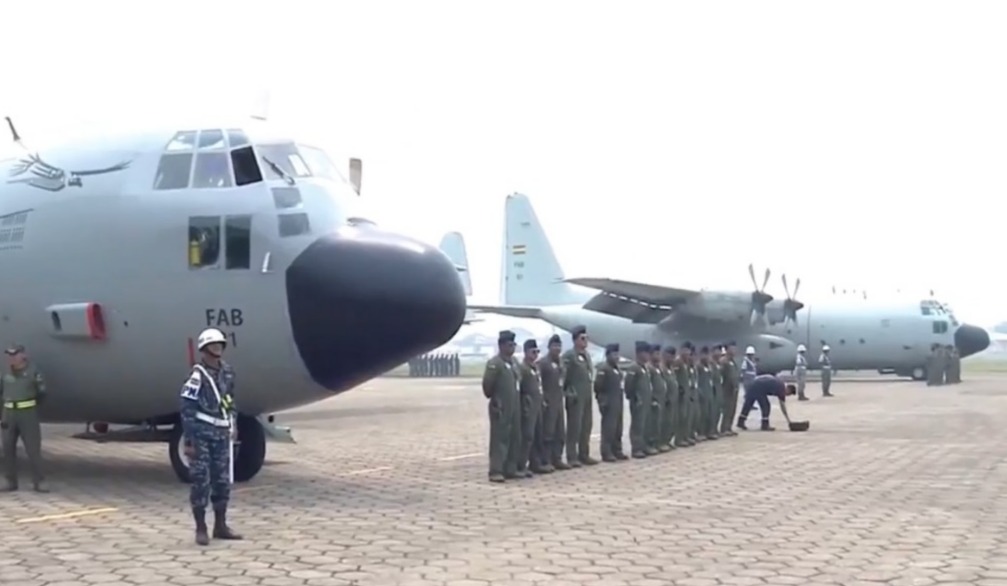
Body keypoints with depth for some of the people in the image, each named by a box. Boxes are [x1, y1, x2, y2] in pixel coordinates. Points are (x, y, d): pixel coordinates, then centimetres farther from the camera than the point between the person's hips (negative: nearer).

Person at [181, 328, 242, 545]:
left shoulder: (227, 372, 8)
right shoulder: (198, 375, -12)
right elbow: (187, 409, -12)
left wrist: (232, 425, 19)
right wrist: (189, 441, -14)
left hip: (221, 435, 6)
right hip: (201, 435, -6)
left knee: (223, 480, 10)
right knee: (201, 481, -1)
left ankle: (220, 526, 20)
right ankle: (201, 529, 7)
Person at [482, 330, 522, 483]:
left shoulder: (514, 362, 14)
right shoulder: (494, 363, -12)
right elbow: (487, 384, -15)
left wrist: (519, 400, 15)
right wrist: (493, 399, -8)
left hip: (514, 407, 8)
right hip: (500, 408, -8)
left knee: (515, 439, 10)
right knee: (499, 439, -6)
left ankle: (510, 469, 18)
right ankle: (496, 471, -4)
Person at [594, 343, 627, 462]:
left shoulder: (617, 369, 18)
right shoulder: (603, 368, -12)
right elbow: (598, 385, -16)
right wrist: (602, 399, -15)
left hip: (618, 403, 9)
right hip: (609, 403, -9)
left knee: (618, 428, 12)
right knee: (608, 428, -7)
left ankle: (617, 450, 20)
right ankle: (606, 453, -4)